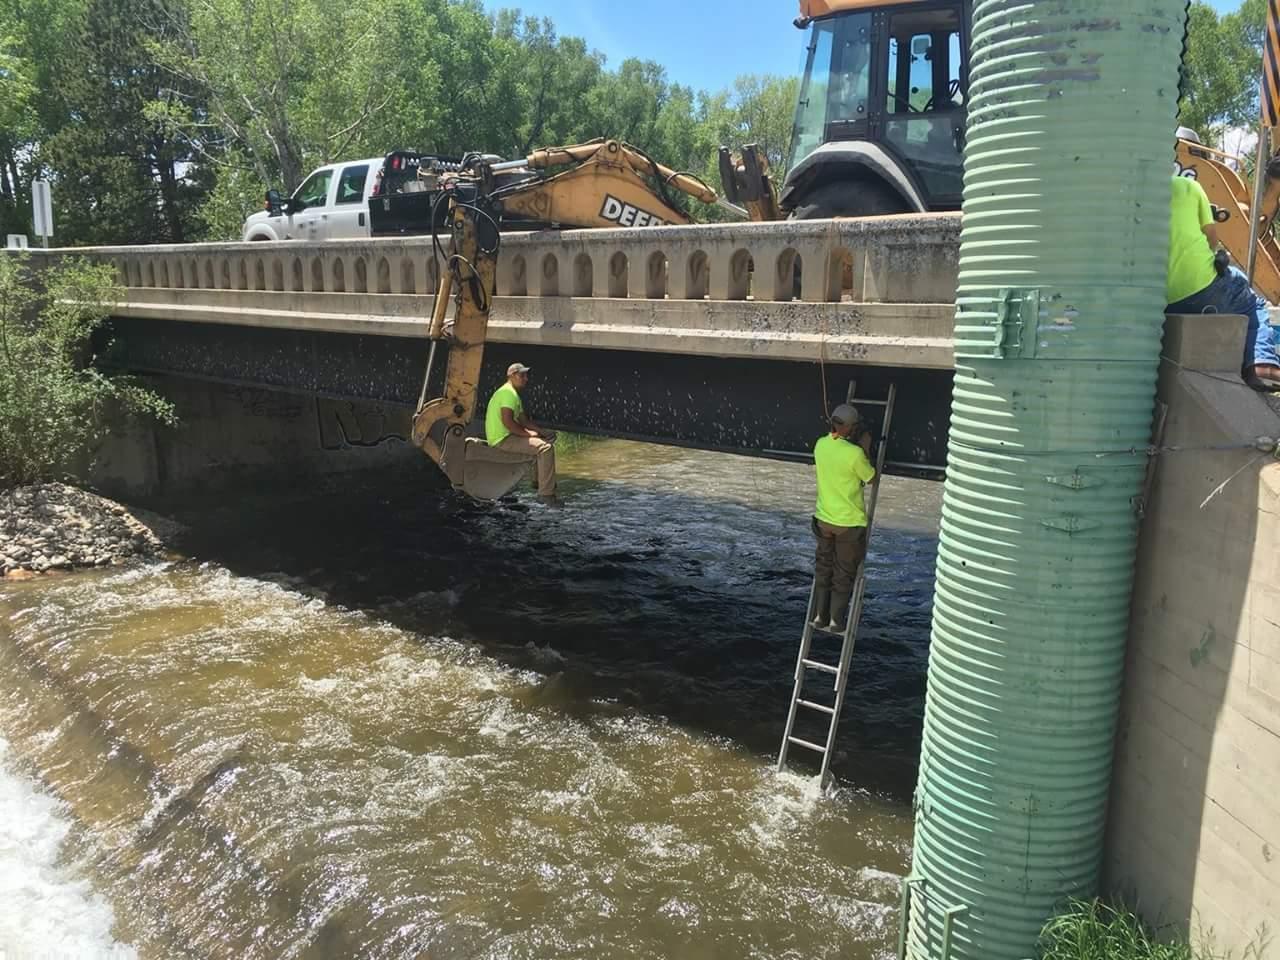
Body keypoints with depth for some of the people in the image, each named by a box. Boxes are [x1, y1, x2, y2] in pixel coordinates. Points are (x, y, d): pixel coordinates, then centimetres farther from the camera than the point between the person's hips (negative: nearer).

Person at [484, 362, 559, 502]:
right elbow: (507, 422, -25)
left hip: (508, 435, 11)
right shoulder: (508, 392, -15)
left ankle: (537, 479, 25)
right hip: (502, 439, -11)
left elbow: (523, 420, 21)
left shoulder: (514, 394, 19)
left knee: (549, 437, 22)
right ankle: (546, 493, -24)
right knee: (546, 448, -24)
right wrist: (528, 433, -17)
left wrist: (542, 431, 8)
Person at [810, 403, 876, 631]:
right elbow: (871, 479, -6)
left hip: (824, 518, 5)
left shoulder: (820, 445, -6)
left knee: (823, 568, 19)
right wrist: (866, 448, -1)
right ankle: (836, 619, 19)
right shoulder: (855, 453, -24)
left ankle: (819, 615, 24)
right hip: (850, 522, -5)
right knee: (844, 573, 12)